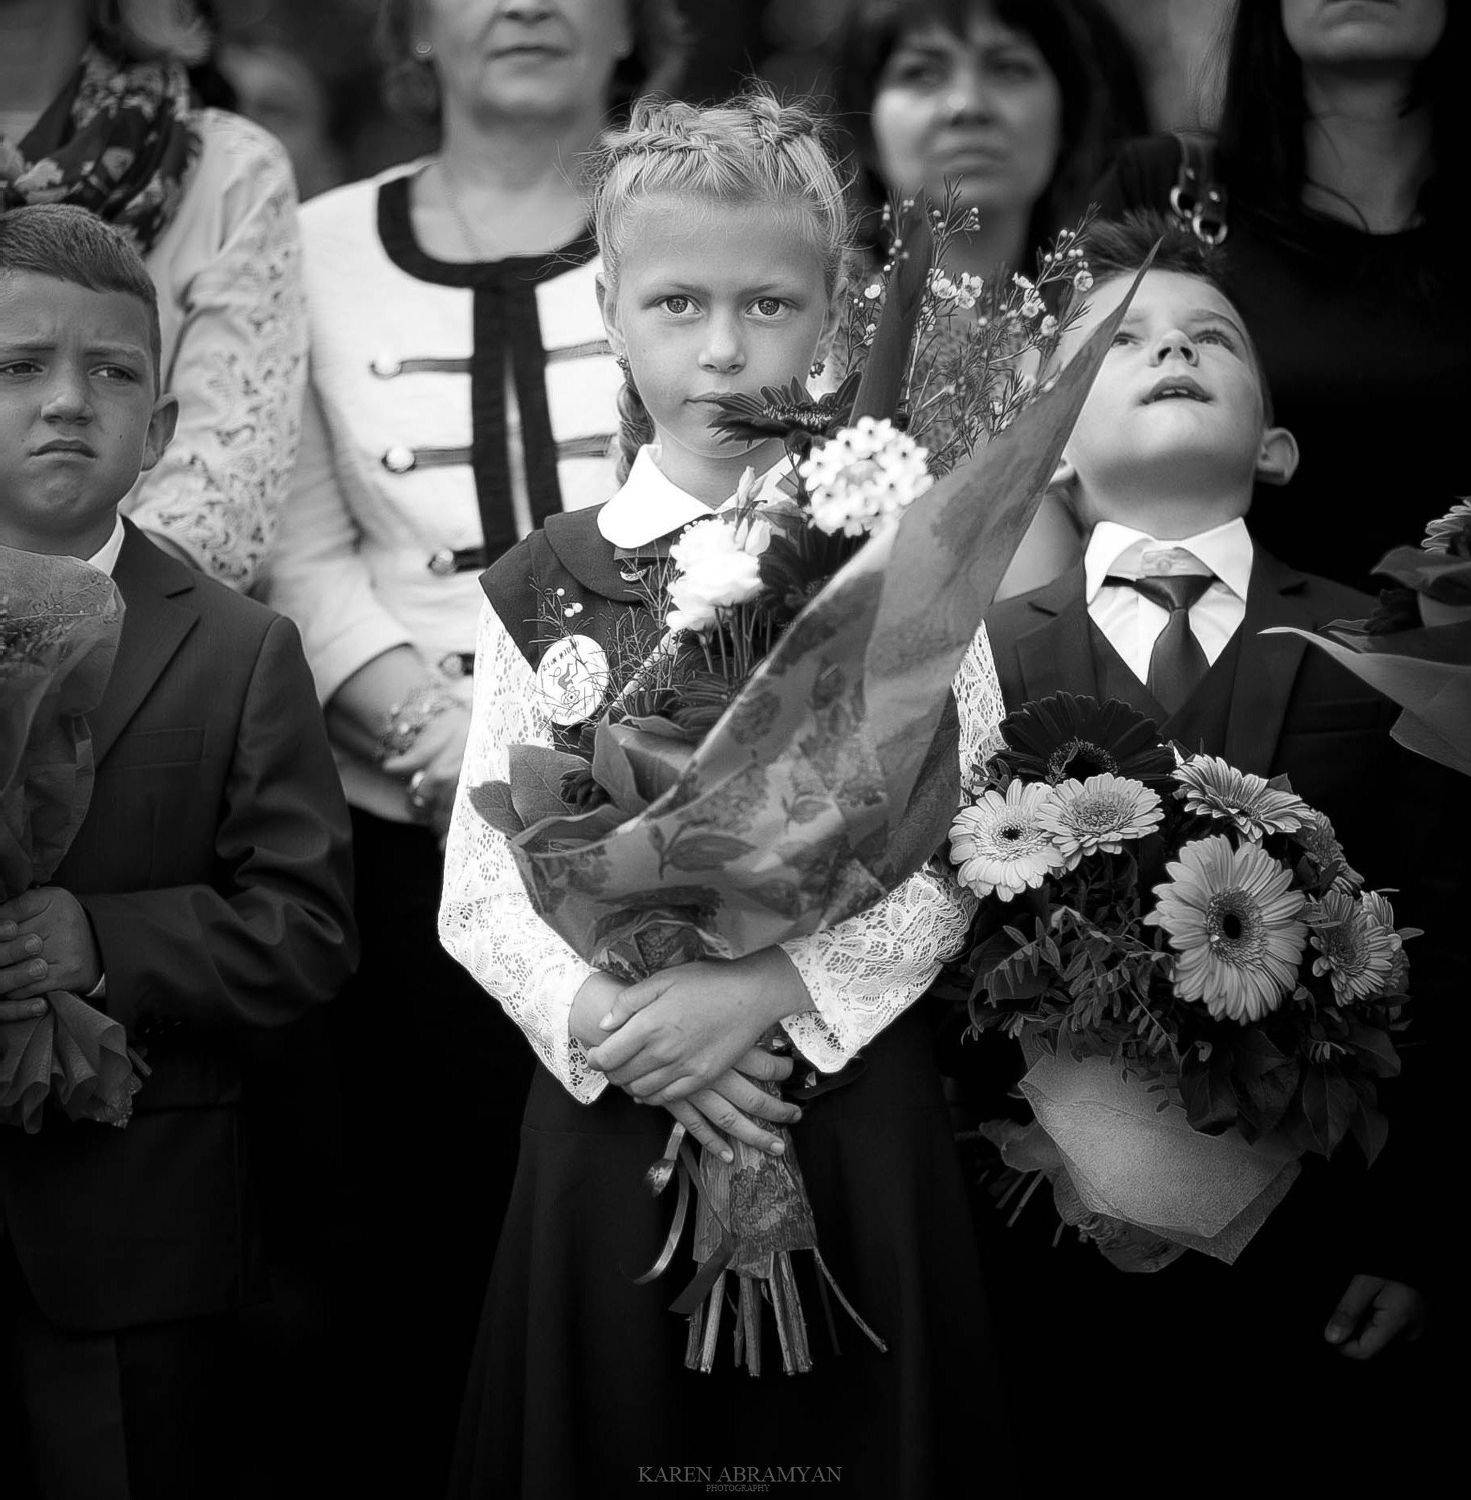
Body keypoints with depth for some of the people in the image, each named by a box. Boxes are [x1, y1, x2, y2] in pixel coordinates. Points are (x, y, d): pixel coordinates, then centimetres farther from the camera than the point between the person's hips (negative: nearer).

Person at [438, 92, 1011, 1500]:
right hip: (609, 1112, 1)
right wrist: (615, 1022, -16)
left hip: (851, 1107, -1)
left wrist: (770, 988, -18)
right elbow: (480, 893, 0)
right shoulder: (544, 584, 3)